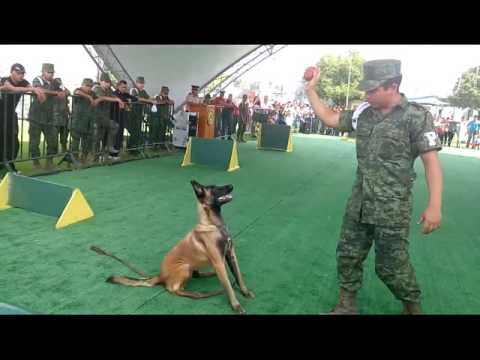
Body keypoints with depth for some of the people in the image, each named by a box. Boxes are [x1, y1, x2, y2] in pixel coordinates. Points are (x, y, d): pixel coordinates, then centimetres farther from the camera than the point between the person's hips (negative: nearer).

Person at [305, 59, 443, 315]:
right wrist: (311, 89, 8)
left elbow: (431, 161, -15)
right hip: (358, 204, 6)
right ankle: (347, 303, 33)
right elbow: (328, 118, 15)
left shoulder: (417, 116, -11)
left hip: (392, 209, -5)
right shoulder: (362, 113, 4)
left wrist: (434, 205, -20)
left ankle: (412, 304, 33)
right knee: (348, 255, 14)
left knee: (390, 265, 6)